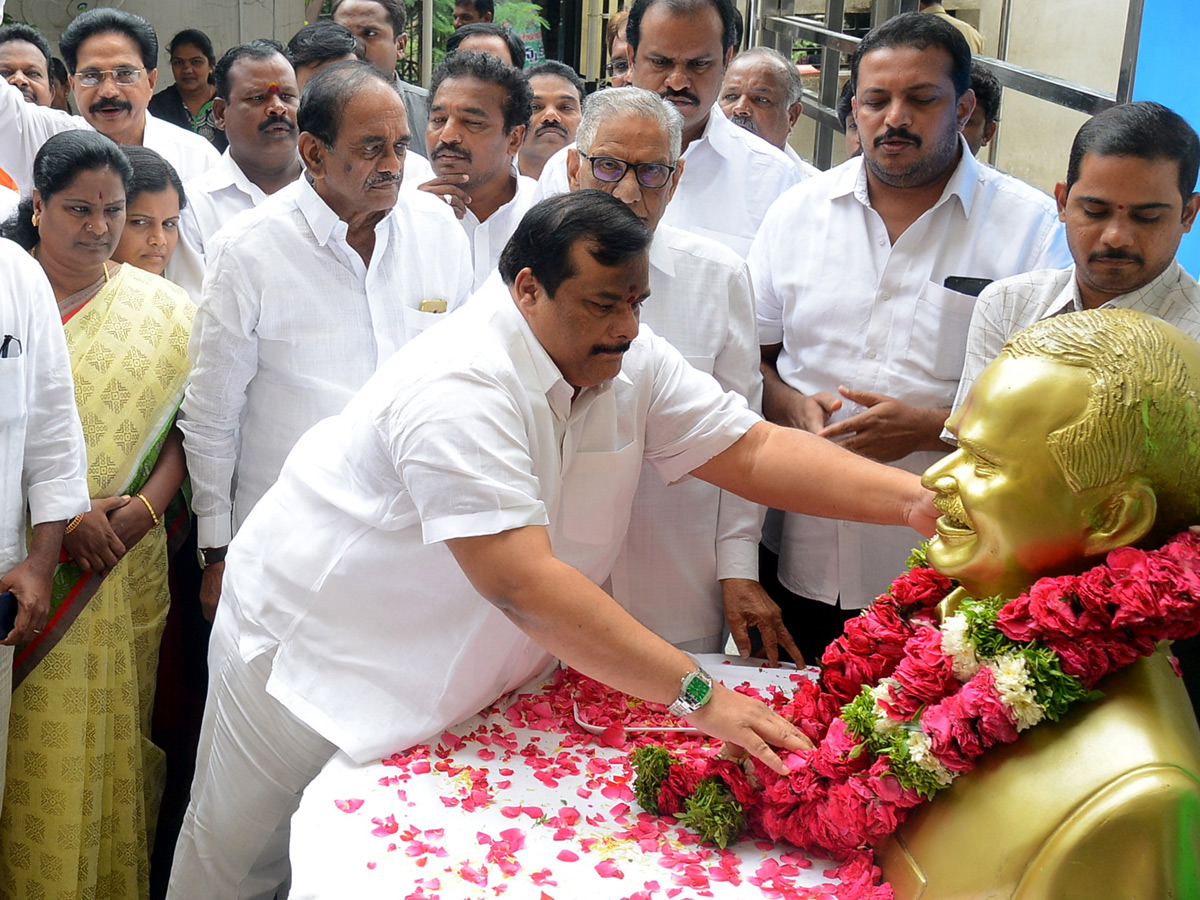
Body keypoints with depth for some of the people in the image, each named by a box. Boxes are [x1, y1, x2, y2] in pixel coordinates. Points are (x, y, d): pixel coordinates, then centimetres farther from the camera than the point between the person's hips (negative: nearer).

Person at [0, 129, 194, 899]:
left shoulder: (164, 310, 5)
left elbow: (185, 424, 3)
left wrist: (146, 506, -13)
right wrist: (66, 516, -16)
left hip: (126, 569, 1)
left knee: (107, 741, 9)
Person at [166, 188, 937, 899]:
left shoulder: (632, 366, -8)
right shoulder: (458, 386, -33)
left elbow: (753, 448, -9)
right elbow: (522, 582, -40)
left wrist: (911, 498, -24)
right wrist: (697, 696, -42)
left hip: (447, 674, 7)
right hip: (318, 650, -6)